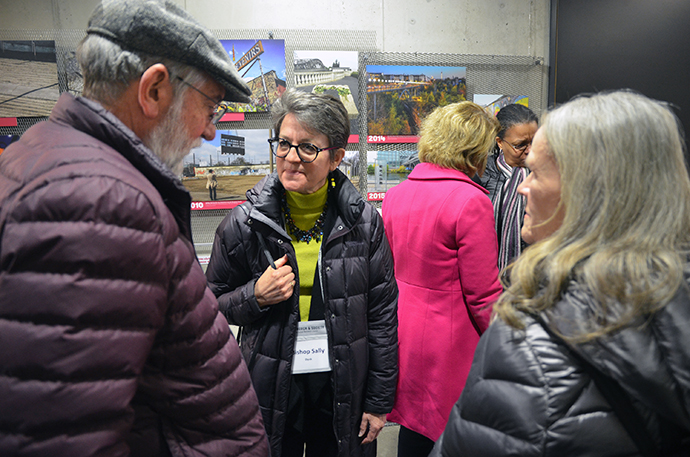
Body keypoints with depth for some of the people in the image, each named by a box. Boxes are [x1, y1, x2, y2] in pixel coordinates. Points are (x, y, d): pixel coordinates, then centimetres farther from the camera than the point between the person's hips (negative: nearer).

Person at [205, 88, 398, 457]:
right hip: (270, 392, 0)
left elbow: (383, 313, -2)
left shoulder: (363, 221, -7)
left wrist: (379, 402, 1)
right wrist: (255, 296, -18)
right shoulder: (244, 223, -8)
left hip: (343, 391, 1)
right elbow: (211, 305, 3)